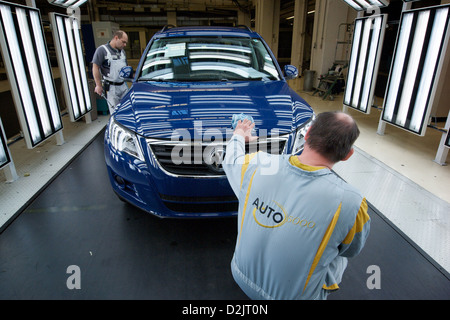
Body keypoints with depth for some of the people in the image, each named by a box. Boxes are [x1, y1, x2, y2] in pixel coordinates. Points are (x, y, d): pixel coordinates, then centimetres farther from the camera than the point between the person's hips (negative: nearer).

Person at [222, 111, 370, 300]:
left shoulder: (256, 165, -21)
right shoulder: (350, 203, -28)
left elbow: (231, 160, 5)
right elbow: (351, 250, -5)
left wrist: (238, 135, 25)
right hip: (293, 294, -2)